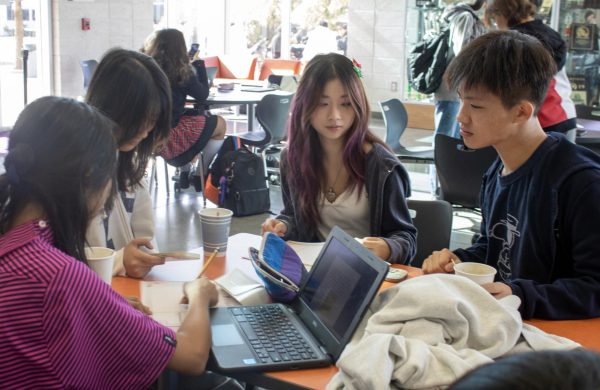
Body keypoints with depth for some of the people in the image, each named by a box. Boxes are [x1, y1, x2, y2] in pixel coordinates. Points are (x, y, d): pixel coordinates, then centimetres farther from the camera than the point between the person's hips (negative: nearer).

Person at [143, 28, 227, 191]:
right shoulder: (180, 72, -13)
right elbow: (203, 94, 0)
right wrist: (199, 64, 8)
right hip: (168, 134, -7)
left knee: (199, 117, 32)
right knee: (220, 124, 16)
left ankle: (184, 174, 31)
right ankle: (201, 177, 22)